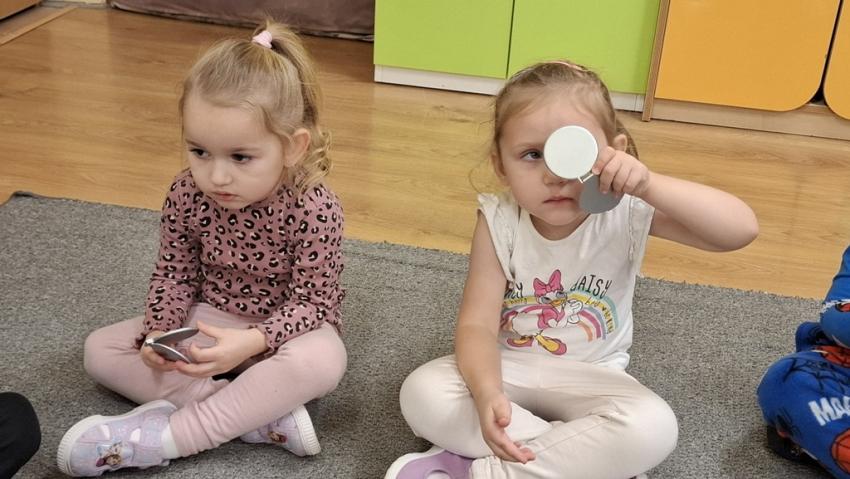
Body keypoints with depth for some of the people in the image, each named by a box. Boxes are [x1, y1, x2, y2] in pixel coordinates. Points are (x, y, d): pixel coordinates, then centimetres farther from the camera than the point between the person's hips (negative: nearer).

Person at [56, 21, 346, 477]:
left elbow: (312, 302, -22)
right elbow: (173, 273, -3)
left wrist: (252, 342, -38)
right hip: (206, 320, 5)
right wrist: (157, 333, -21)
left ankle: (164, 436, -29)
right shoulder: (186, 195, -15)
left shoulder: (315, 211, -27)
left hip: (285, 329, -4)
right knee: (101, 349, -9)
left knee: (322, 360, -38)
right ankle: (260, 413, -22)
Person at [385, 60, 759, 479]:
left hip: (588, 376, 0)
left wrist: (650, 186, -45)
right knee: (422, 394, -25)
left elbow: (742, 230, -30)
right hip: (508, 365, 1)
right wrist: (486, 392, -41)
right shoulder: (499, 224, -18)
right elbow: (477, 323, -20)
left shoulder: (628, 211, -20)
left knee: (652, 428, -30)